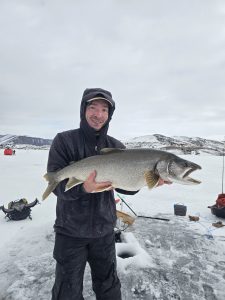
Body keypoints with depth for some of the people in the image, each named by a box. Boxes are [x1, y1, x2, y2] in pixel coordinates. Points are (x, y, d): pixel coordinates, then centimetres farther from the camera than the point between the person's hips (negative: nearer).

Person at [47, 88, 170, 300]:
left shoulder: (116, 147, -1)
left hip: (104, 230, 3)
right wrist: (83, 188, -35)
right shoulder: (64, 140, -9)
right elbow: (56, 183, -16)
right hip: (70, 231, -2)